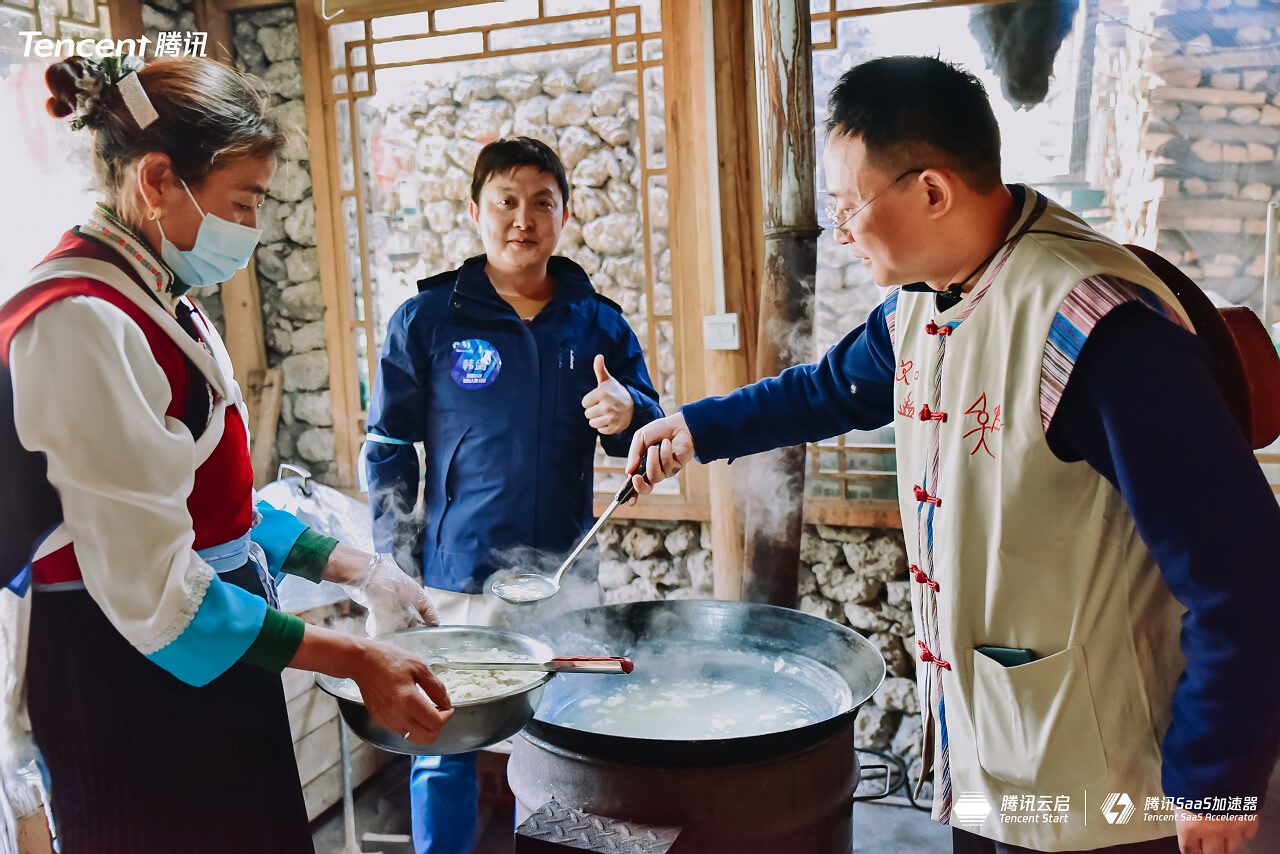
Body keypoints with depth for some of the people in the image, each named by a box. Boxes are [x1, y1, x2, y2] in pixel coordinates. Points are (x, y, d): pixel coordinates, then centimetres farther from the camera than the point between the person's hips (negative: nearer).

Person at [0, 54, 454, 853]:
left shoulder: (162, 303, 9)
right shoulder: (82, 321, -21)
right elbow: (155, 589, -24)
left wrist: (359, 570, 9)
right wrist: (357, 660, -22)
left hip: (209, 667, 9)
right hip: (132, 677, -9)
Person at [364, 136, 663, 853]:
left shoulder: (599, 323, 4)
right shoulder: (425, 321, -2)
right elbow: (389, 451, 1)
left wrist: (628, 417, -16)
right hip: (457, 585, -2)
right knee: (444, 755, 8)